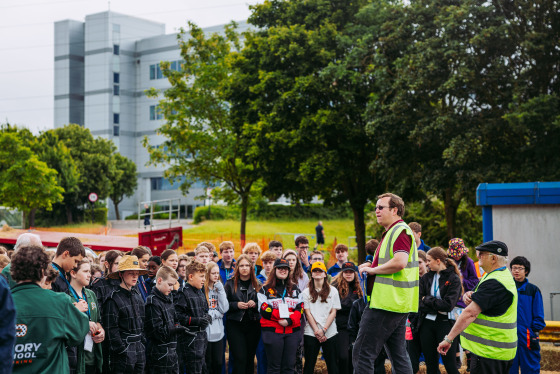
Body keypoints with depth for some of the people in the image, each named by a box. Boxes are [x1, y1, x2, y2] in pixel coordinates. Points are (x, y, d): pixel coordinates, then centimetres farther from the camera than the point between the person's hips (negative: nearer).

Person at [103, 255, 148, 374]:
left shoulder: (137, 296, 14)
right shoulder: (114, 299, -9)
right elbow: (111, 329, -12)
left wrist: (143, 344, 12)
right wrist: (122, 350, -14)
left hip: (139, 350, 7)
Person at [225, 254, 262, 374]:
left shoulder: (257, 284, 9)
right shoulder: (230, 283, 4)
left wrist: (255, 304, -9)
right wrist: (236, 305, -14)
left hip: (253, 325, 3)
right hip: (235, 325, -2)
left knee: (250, 359, 6)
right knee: (240, 359, -10)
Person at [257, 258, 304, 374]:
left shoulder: (295, 289, 16)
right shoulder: (266, 289, 5)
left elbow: (300, 308, 6)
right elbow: (264, 310, -6)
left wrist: (289, 320, -12)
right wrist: (283, 315, -13)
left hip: (292, 331, 3)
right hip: (272, 331, -3)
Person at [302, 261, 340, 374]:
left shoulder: (333, 291, 8)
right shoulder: (306, 292, 7)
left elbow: (333, 312, 3)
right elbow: (307, 313, 2)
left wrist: (323, 330, -9)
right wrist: (317, 331, -9)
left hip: (330, 333, 0)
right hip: (311, 334, 0)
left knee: (332, 365, 1)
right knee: (309, 364, 1)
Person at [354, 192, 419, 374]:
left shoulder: (400, 231, -12)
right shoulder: (392, 232, 21)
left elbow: (399, 262, -26)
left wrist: (372, 269, -14)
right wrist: (372, 266, 12)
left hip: (387, 303, -11)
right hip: (397, 304, 11)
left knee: (362, 353, -9)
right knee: (398, 354, 12)